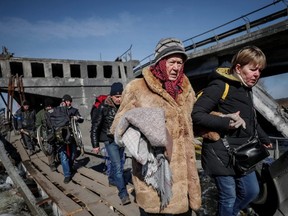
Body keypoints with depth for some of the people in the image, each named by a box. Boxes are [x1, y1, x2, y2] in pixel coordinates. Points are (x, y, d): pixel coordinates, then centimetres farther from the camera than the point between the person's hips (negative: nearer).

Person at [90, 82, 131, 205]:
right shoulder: (104, 108, -13)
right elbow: (95, 127, -7)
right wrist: (95, 145, -6)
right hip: (110, 141, -4)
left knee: (118, 163, 18)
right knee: (118, 166, -7)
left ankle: (112, 179, 44)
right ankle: (123, 193, 2)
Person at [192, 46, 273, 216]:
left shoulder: (247, 89, 12)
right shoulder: (220, 86, -17)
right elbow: (196, 115, -22)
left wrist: (264, 139, 31)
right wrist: (226, 123, -27)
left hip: (242, 152, 9)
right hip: (221, 152, -9)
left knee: (252, 191, 19)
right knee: (229, 197, 4)